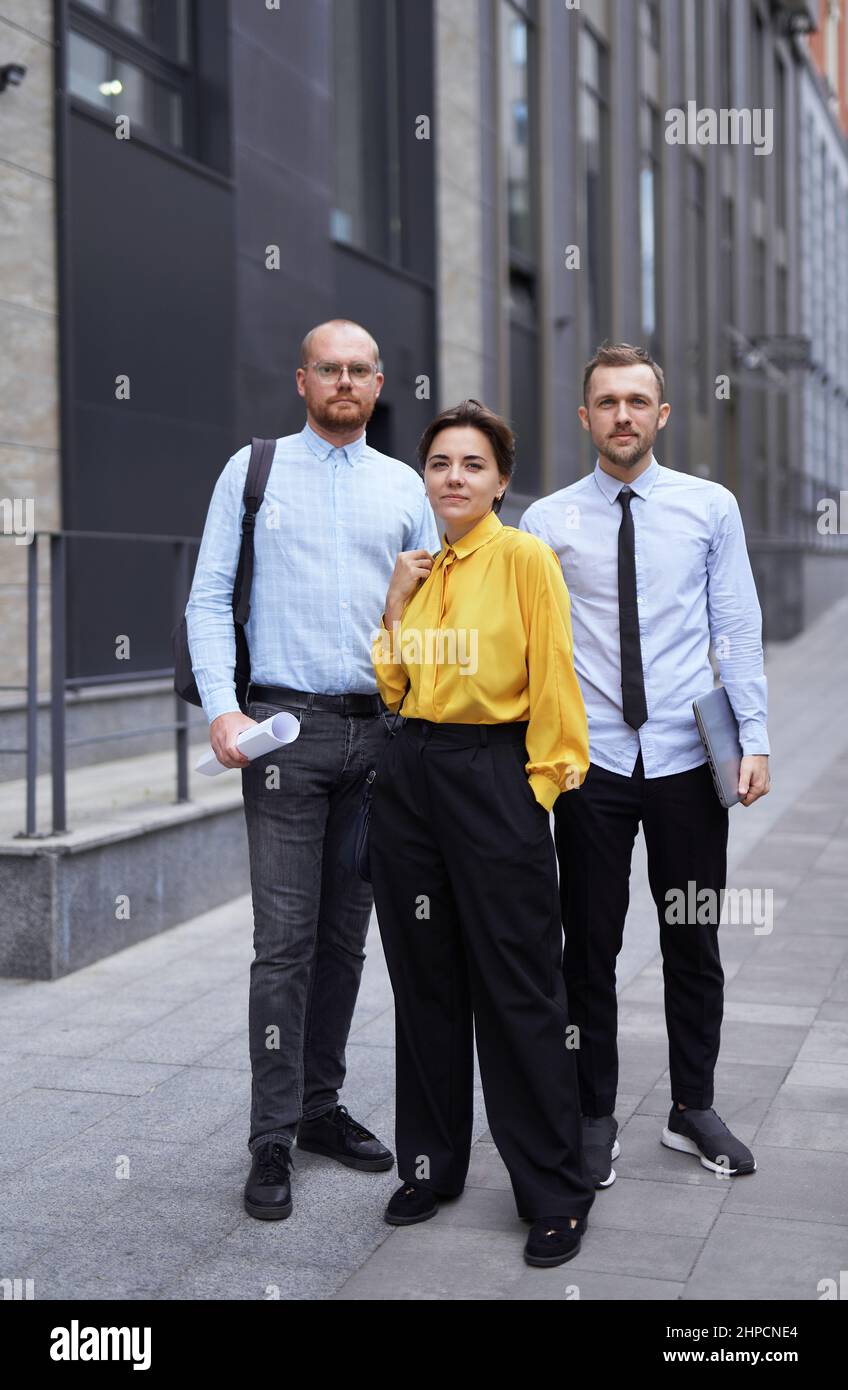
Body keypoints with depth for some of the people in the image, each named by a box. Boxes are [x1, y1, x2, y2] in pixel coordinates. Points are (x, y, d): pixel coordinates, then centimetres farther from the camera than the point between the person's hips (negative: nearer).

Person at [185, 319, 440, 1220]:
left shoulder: (404, 487, 12)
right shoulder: (253, 471, 5)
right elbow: (208, 598, 0)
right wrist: (222, 709, -12)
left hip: (380, 730, 3)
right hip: (287, 723, -3)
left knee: (345, 934, 9)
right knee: (285, 939, -5)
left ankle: (320, 1106, 22)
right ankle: (273, 1139, 3)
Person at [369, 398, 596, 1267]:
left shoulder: (524, 557, -6)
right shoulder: (418, 570, 13)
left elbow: (553, 675, -9)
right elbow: (391, 688, 11)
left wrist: (545, 777, -12)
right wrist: (396, 603, 2)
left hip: (495, 778, -6)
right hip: (411, 777, 6)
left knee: (517, 991, -3)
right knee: (423, 980, 13)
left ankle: (555, 1194, 9)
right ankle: (431, 1163, 28)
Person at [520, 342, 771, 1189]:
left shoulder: (710, 507, 3)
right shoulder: (546, 522, 2)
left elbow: (738, 630, 3)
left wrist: (753, 739, -3)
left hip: (687, 760, 1)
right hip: (589, 761, 0)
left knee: (694, 942, 11)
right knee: (590, 947, 8)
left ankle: (693, 1109, 28)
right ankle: (594, 1116, 23)